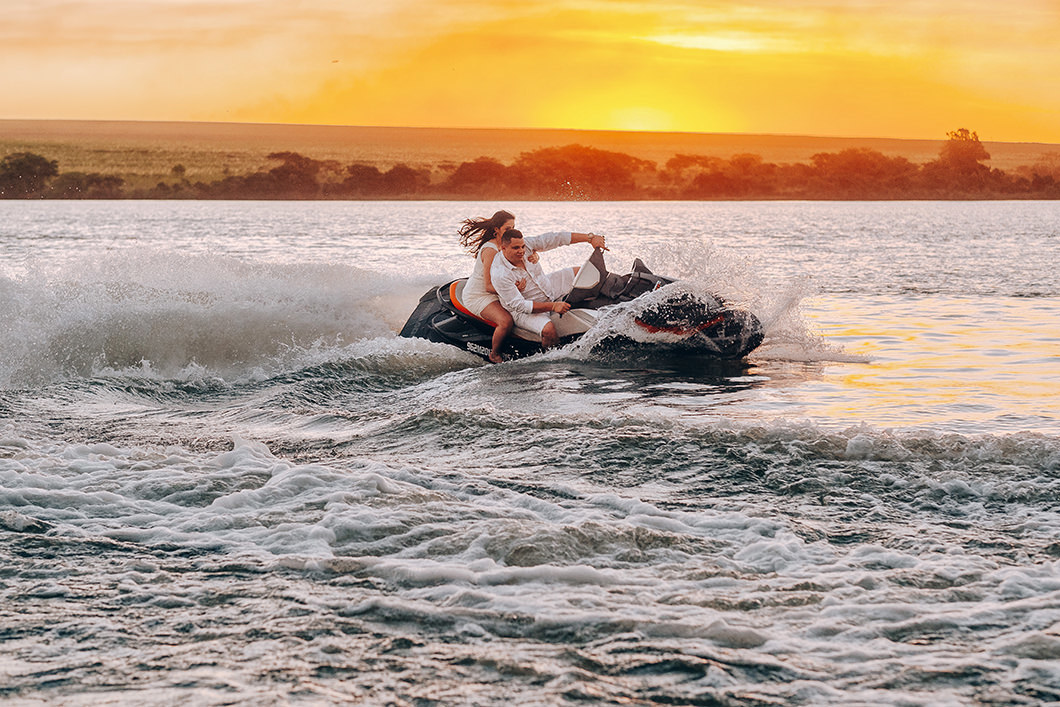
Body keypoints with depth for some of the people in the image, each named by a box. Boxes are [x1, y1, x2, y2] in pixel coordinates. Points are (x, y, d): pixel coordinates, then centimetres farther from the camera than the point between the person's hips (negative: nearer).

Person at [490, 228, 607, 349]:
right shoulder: (499, 274, -32)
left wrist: (590, 238, -14)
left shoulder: (526, 244, -15)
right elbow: (519, 305, -32)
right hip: (525, 311, -8)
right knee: (549, 331, -35)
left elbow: (555, 239, -10)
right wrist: (552, 306, -38)